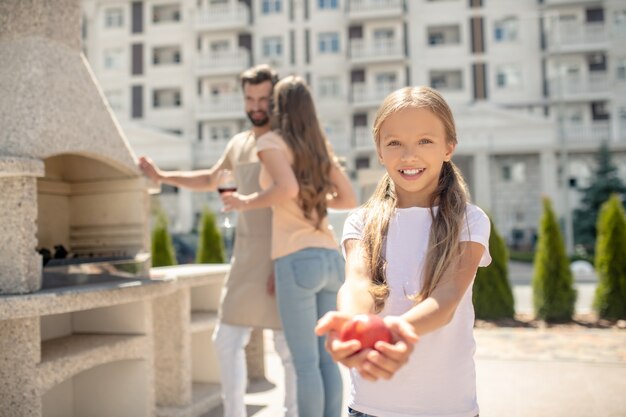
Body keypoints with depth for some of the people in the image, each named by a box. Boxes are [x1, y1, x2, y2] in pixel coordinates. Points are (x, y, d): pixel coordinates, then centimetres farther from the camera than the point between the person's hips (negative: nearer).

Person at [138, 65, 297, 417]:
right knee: (228, 340, 8)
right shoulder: (239, 144, 14)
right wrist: (162, 177, 27)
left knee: (288, 346, 0)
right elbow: (210, 180, 33)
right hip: (246, 255, 7)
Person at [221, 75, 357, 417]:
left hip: (297, 260, -7)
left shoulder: (271, 141, -2)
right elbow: (349, 200, 17)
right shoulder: (319, 146, 17)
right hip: (330, 259, 7)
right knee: (325, 358, 14)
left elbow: (287, 188, -22)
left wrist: (247, 203, -5)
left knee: (304, 363, 2)